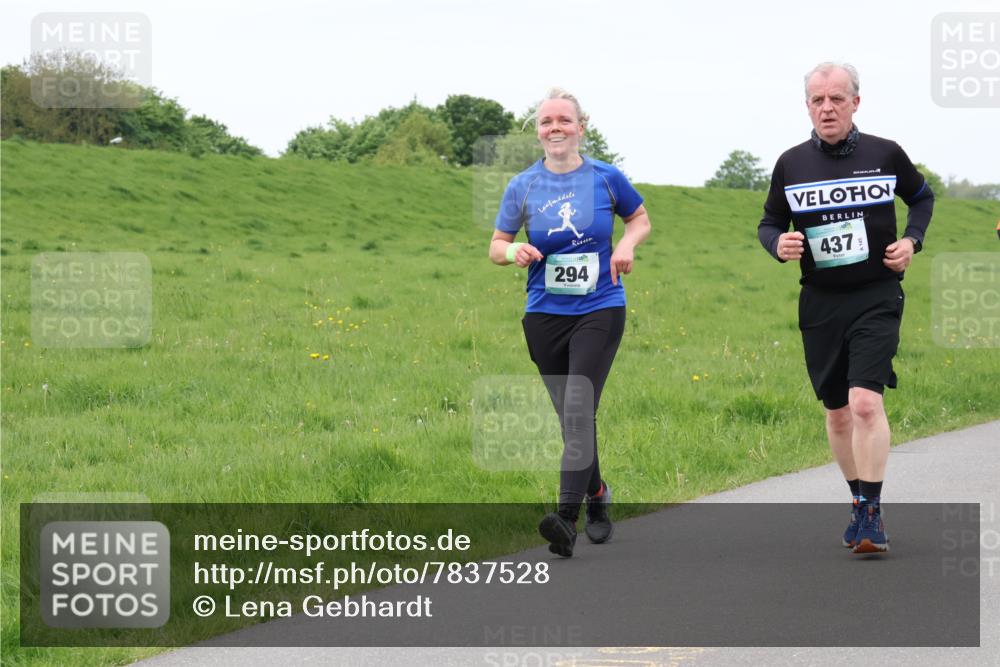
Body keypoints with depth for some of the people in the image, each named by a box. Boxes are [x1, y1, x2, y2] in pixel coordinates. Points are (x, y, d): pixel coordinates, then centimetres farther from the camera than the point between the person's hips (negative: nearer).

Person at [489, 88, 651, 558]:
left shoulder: (606, 178, 0)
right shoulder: (522, 186, 2)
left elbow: (640, 219, 16)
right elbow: (496, 246, 8)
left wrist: (627, 245, -5)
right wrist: (513, 251, -15)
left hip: (599, 311, -3)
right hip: (545, 315, 3)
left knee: (579, 410, -18)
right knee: (571, 417, 10)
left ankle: (567, 518, -25)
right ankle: (597, 496, 35)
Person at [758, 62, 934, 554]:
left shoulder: (885, 154, -2)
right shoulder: (791, 163, 1)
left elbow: (922, 197, 16)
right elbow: (769, 222, 12)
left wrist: (911, 239, -2)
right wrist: (778, 244, -11)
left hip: (876, 296, -3)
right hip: (820, 301, 3)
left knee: (866, 402, -18)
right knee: (837, 412, 11)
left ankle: (872, 515, -13)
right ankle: (860, 500, 29)